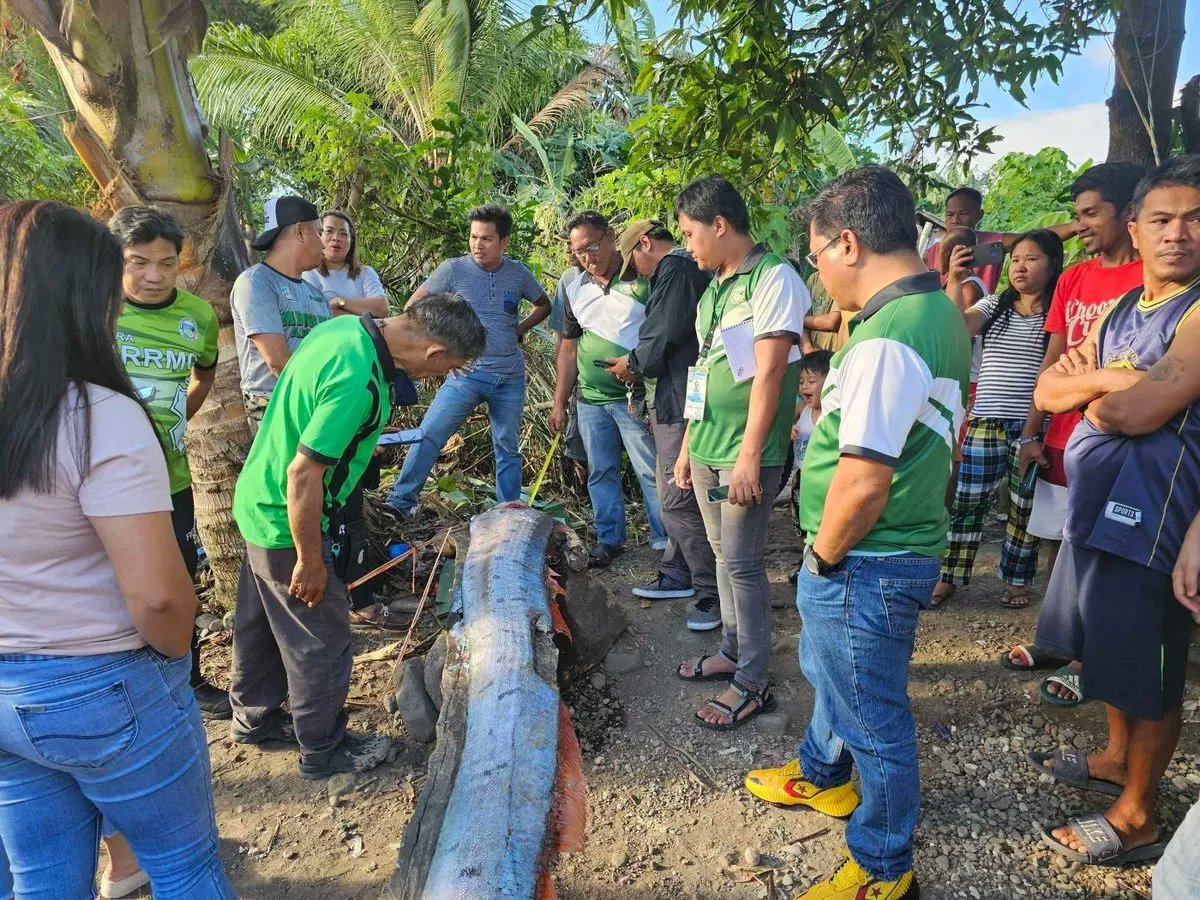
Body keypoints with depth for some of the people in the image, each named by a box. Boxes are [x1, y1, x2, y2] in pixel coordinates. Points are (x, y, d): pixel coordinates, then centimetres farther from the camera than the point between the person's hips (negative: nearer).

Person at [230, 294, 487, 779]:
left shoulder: (348, 326, -5)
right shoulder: (358, 384, -33)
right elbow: (304, 473, -31)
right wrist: (310, 560, -19)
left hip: (259, 502, 9)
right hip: (288, 522, -9)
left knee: (260, 621, 25)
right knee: (320, 640, 8)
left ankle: (254, 716, 45)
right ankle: (323, 749, 28)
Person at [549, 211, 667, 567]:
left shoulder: (643, 280, -5)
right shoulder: (575, 290, 11)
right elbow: (568, 350, 15)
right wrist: (559, 404, 13)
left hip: (635, 398, -5)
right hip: (590, 399, 5)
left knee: (651, 472, -3)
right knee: (600, 472, 12)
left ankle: (664, 541, 7)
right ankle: (609, 539, 24)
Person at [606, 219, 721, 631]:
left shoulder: (674, 270, -12)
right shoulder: (687, 269, 20)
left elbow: (662, 341, -18)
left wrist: (632, 364, 1)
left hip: (681, 405, -11)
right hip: (674, 403, 11)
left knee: (679, 501, -8)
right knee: (673, 496, 18)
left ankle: (714, 593, 0)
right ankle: (679, 576, 31)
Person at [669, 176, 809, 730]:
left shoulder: (773, 277, -12)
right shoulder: (714, 288, 14)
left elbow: (768, 373, -18)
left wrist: (748, 456, -20)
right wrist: (687, 446, 18)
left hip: (746, 454, -8)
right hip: (707, 451, 8)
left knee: (742, 563, -2)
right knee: (725, 555, 16)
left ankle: (753, 682, 11)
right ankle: (732, 651, 32)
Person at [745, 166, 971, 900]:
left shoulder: (887, 340, -27)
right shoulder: (943, 314, 5)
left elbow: (862, 483, -28)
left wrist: (824, 558, -13)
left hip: (864, 565, -10)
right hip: (910, 544, 10)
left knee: (874, 718, 10)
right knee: (832, 672, 29)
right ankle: (823, 776, 54)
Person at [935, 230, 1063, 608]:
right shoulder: (993, 305, 9)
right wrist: (955, 281, -21)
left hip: (1032, 427, -2)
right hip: (984, 422, 2)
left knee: (1024, 507, 8)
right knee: (965, 502, 5)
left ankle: (1017, 580, 24)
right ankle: (948, 577, 15)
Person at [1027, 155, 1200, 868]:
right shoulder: (1118, 310, 11)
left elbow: (1141, 411, -25)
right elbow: (1047, 391, 6)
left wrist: (1089, 388, -5)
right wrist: (1108, 381, -13)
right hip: (1095, 504, 8)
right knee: (1108, 654, 23)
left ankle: (1137, 817, 23)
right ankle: (1118, 760, 44)